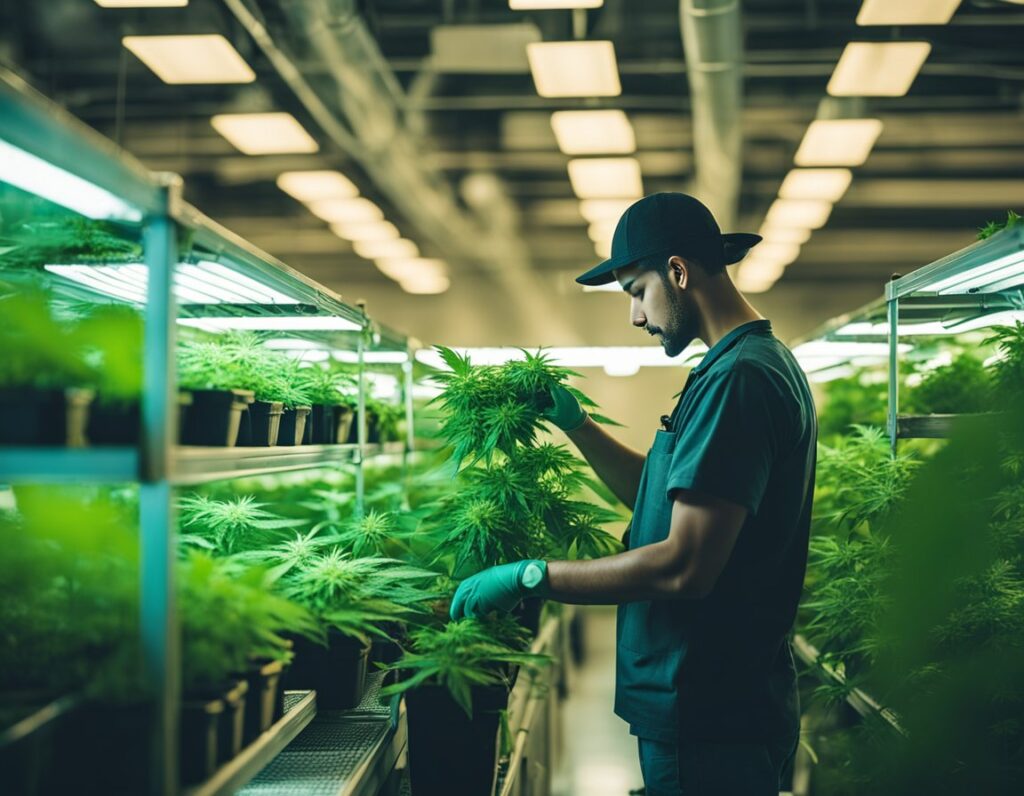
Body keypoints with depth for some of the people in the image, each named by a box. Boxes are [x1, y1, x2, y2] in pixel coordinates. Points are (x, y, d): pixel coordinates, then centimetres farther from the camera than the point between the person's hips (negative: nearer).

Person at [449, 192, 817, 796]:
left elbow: (684, 566, -27)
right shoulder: (761, 362, 14)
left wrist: (531, 578, -20)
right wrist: (573, 421, 11)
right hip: (726, 699, 10)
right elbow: (661, 496, 19)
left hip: (707, 717, -10)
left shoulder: (738, 378, -21)